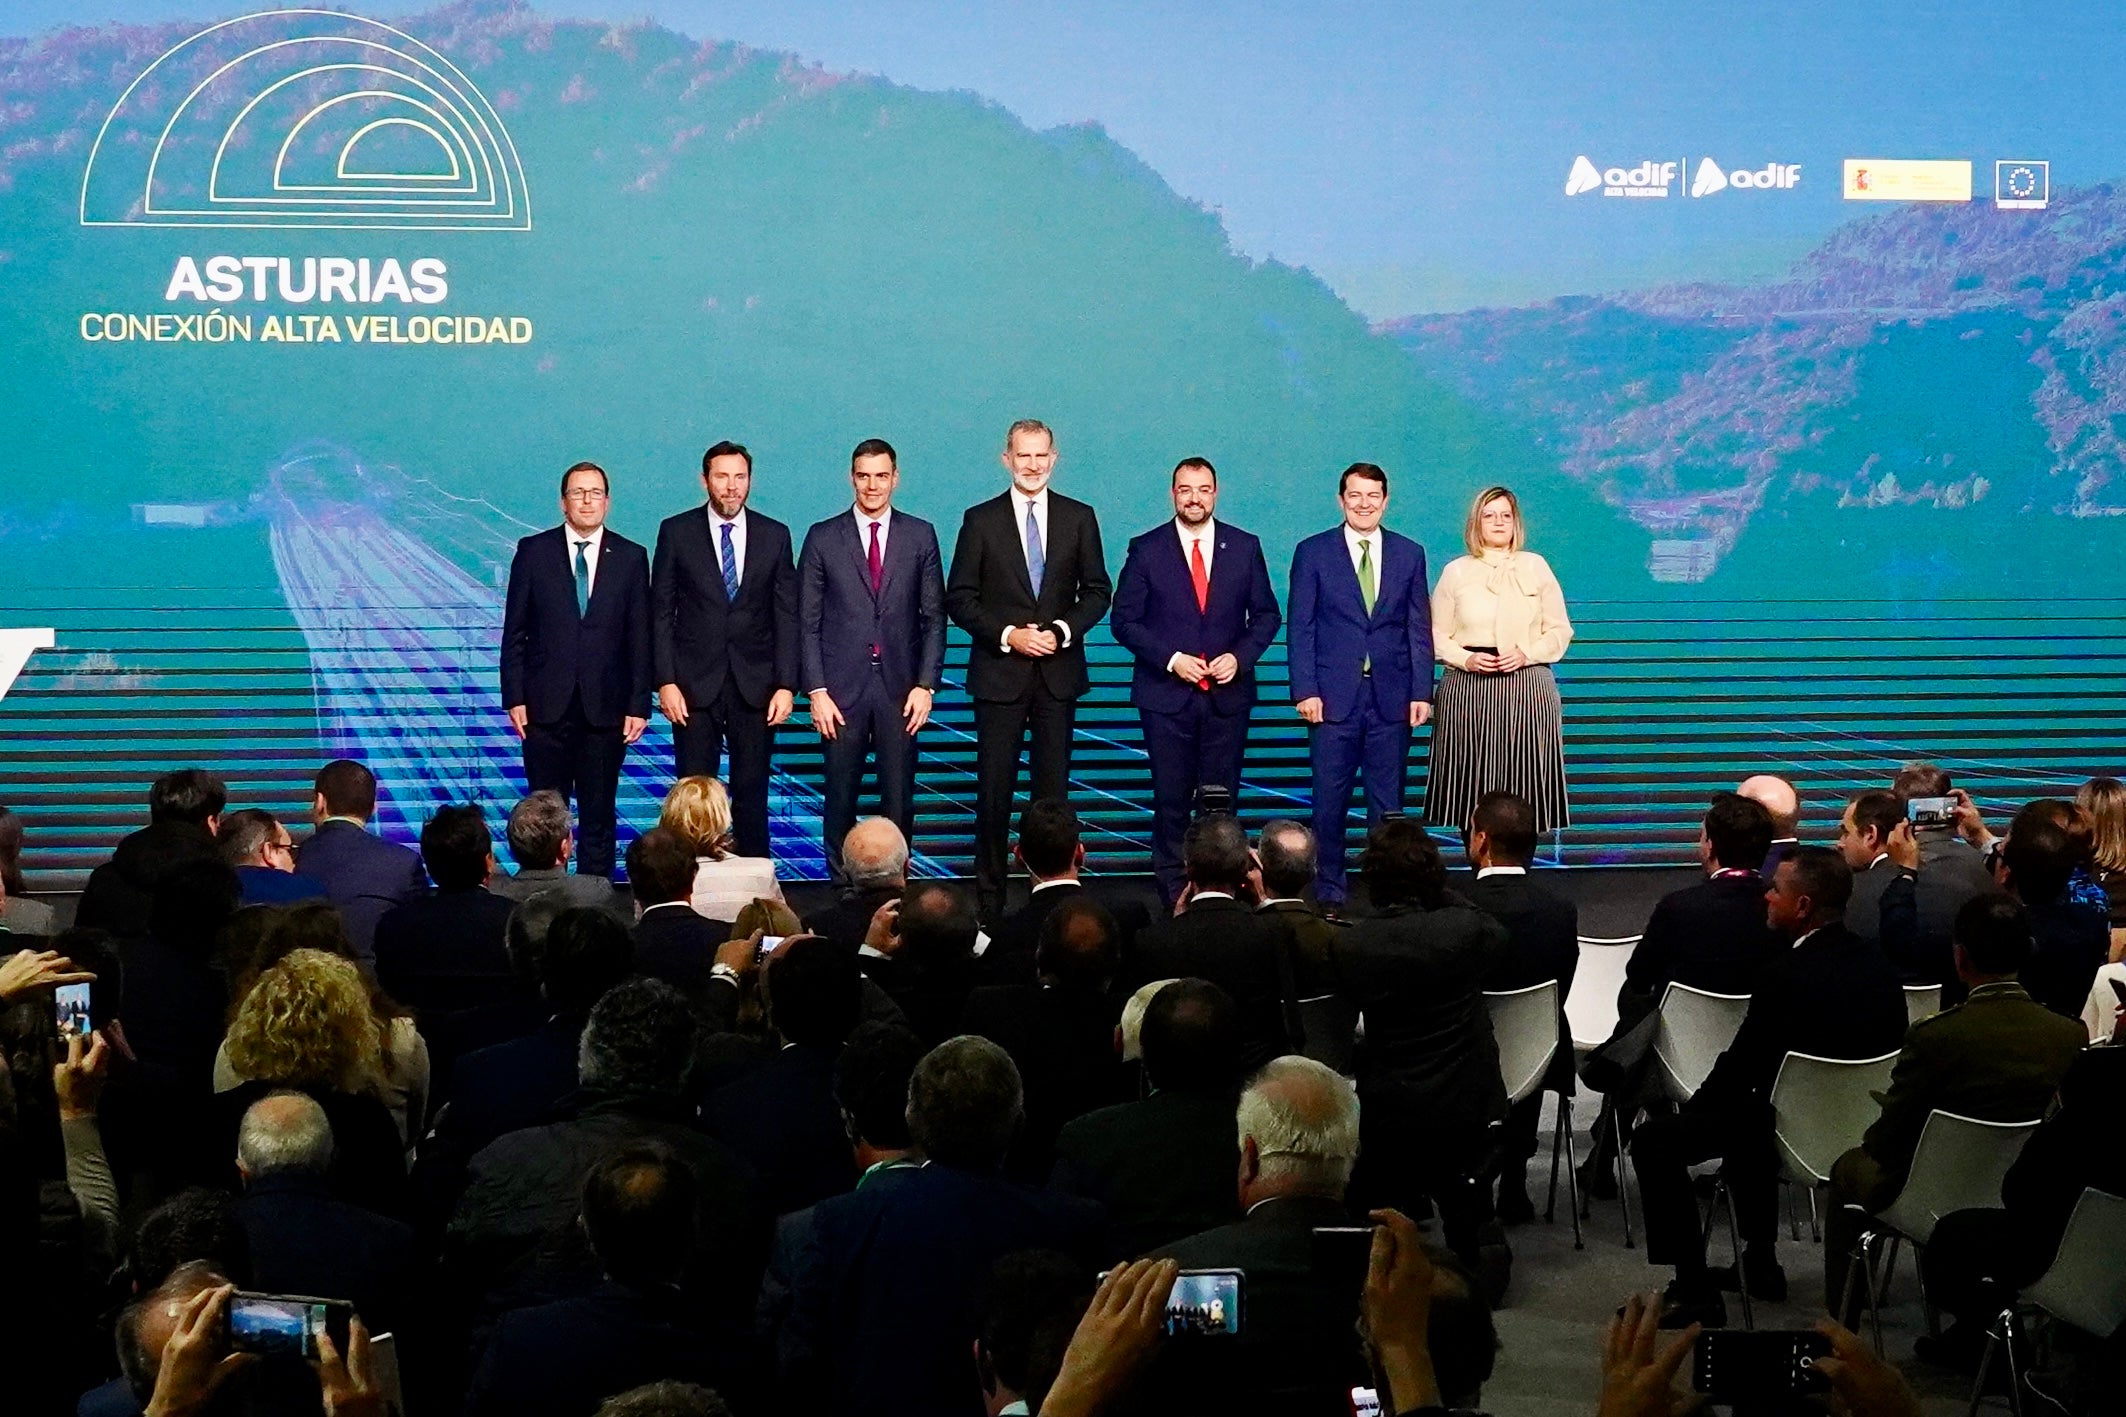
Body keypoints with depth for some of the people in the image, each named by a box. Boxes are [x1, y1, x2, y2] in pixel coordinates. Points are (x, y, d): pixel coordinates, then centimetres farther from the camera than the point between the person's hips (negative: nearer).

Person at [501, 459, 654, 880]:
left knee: (599, 814, 6)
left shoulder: (631, 557, 5)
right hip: (547, 704, 0)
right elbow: (514, 632, 4)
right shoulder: (533, 551, 4)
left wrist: (639, 704, -1)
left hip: (605, 706, 0)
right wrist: (515, 698, -3)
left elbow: (640, 637, 4)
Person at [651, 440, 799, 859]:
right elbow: (661, 612, 2)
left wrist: (786, 684, -3)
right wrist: (666, 682, -6)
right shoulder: (677, 532, 3)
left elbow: (787, 615, 5)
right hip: (695, 683, -1)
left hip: (755, 683, 1)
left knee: (752, 792, 4)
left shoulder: (774, 535, 6)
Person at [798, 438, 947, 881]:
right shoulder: (823, 538, 3)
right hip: (841, 688, -1)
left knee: (899, 799, 3)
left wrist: (926, 684, -3)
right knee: (840, 797, 4)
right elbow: (808, 623, 2)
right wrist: (816, 690, -5)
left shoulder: (920, 536, 6)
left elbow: (934, 617, 6)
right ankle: (842, 887, 13)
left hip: (900, 688, 1)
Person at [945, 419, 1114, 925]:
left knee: (1054, 786, 4)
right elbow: (959, 599, 1)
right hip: (999, 673, -1)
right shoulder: (981, 520, 2)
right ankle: (988, 899, 6)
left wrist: (1063, 630, -10)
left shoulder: (1079, 518, 7)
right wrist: (1008, 635, -12)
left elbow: (1097, 591, 8)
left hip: (1059, 672, 1)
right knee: (994, 789, -1)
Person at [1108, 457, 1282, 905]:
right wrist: (1171, 659, -12)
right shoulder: (1146, 549, 0)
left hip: (1228, 695, 1)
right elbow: (1125, 621, -1)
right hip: (1166, 695, -1)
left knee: (1221, 798, 3)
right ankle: (1173, 893, 9)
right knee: (1171, 798, 2)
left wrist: (1240, 656, -8)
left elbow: (1266, 615, 9)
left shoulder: (1245, 547, 5)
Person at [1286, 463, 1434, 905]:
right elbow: (1300, 629, 1)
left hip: (1392, 698, 2)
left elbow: (1419, 630, 8)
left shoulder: (1409, 554, 9)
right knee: (1330, 801, 1)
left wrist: (1421, 692, 1)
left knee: (1388, 802, 5)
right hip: (1334, 698, -2)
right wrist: (1305, 690, -7)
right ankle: (1328, 892, 10)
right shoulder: (1313, 553, 3)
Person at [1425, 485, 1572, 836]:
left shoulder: (1536, 567, 10)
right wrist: (1467, 660, -9)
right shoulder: (1456, 571, 8)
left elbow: (1559, 631, 9)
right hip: (1467, 690, 0)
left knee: (1524, 780, -4)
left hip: (1527, 690, 0)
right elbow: (1437, 635, 9)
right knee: (1471, 782, -3)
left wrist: (1526, 654, -8)